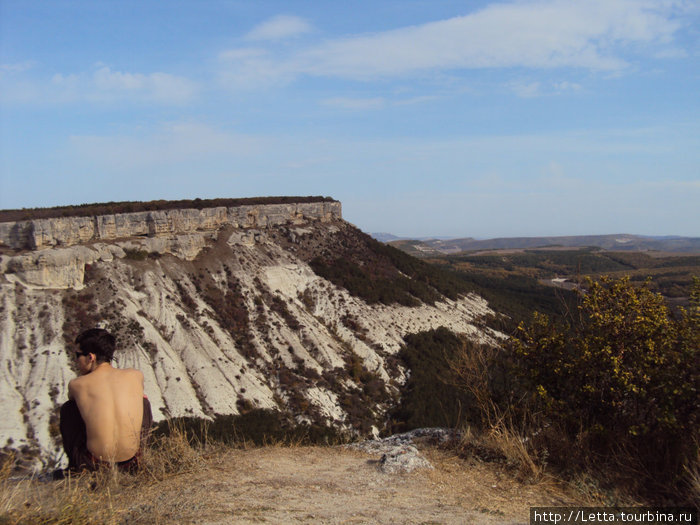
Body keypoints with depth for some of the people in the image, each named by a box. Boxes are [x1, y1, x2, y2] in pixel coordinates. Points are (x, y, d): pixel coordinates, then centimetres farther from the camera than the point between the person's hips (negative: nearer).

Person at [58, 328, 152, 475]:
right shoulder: (136, 376, -1)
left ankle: (75, 469, 28)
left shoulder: (76, 384, -5)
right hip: (132, 462, 1)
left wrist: (82, 374, 19)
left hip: (93, 464, -1)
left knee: (67, 408, 20)